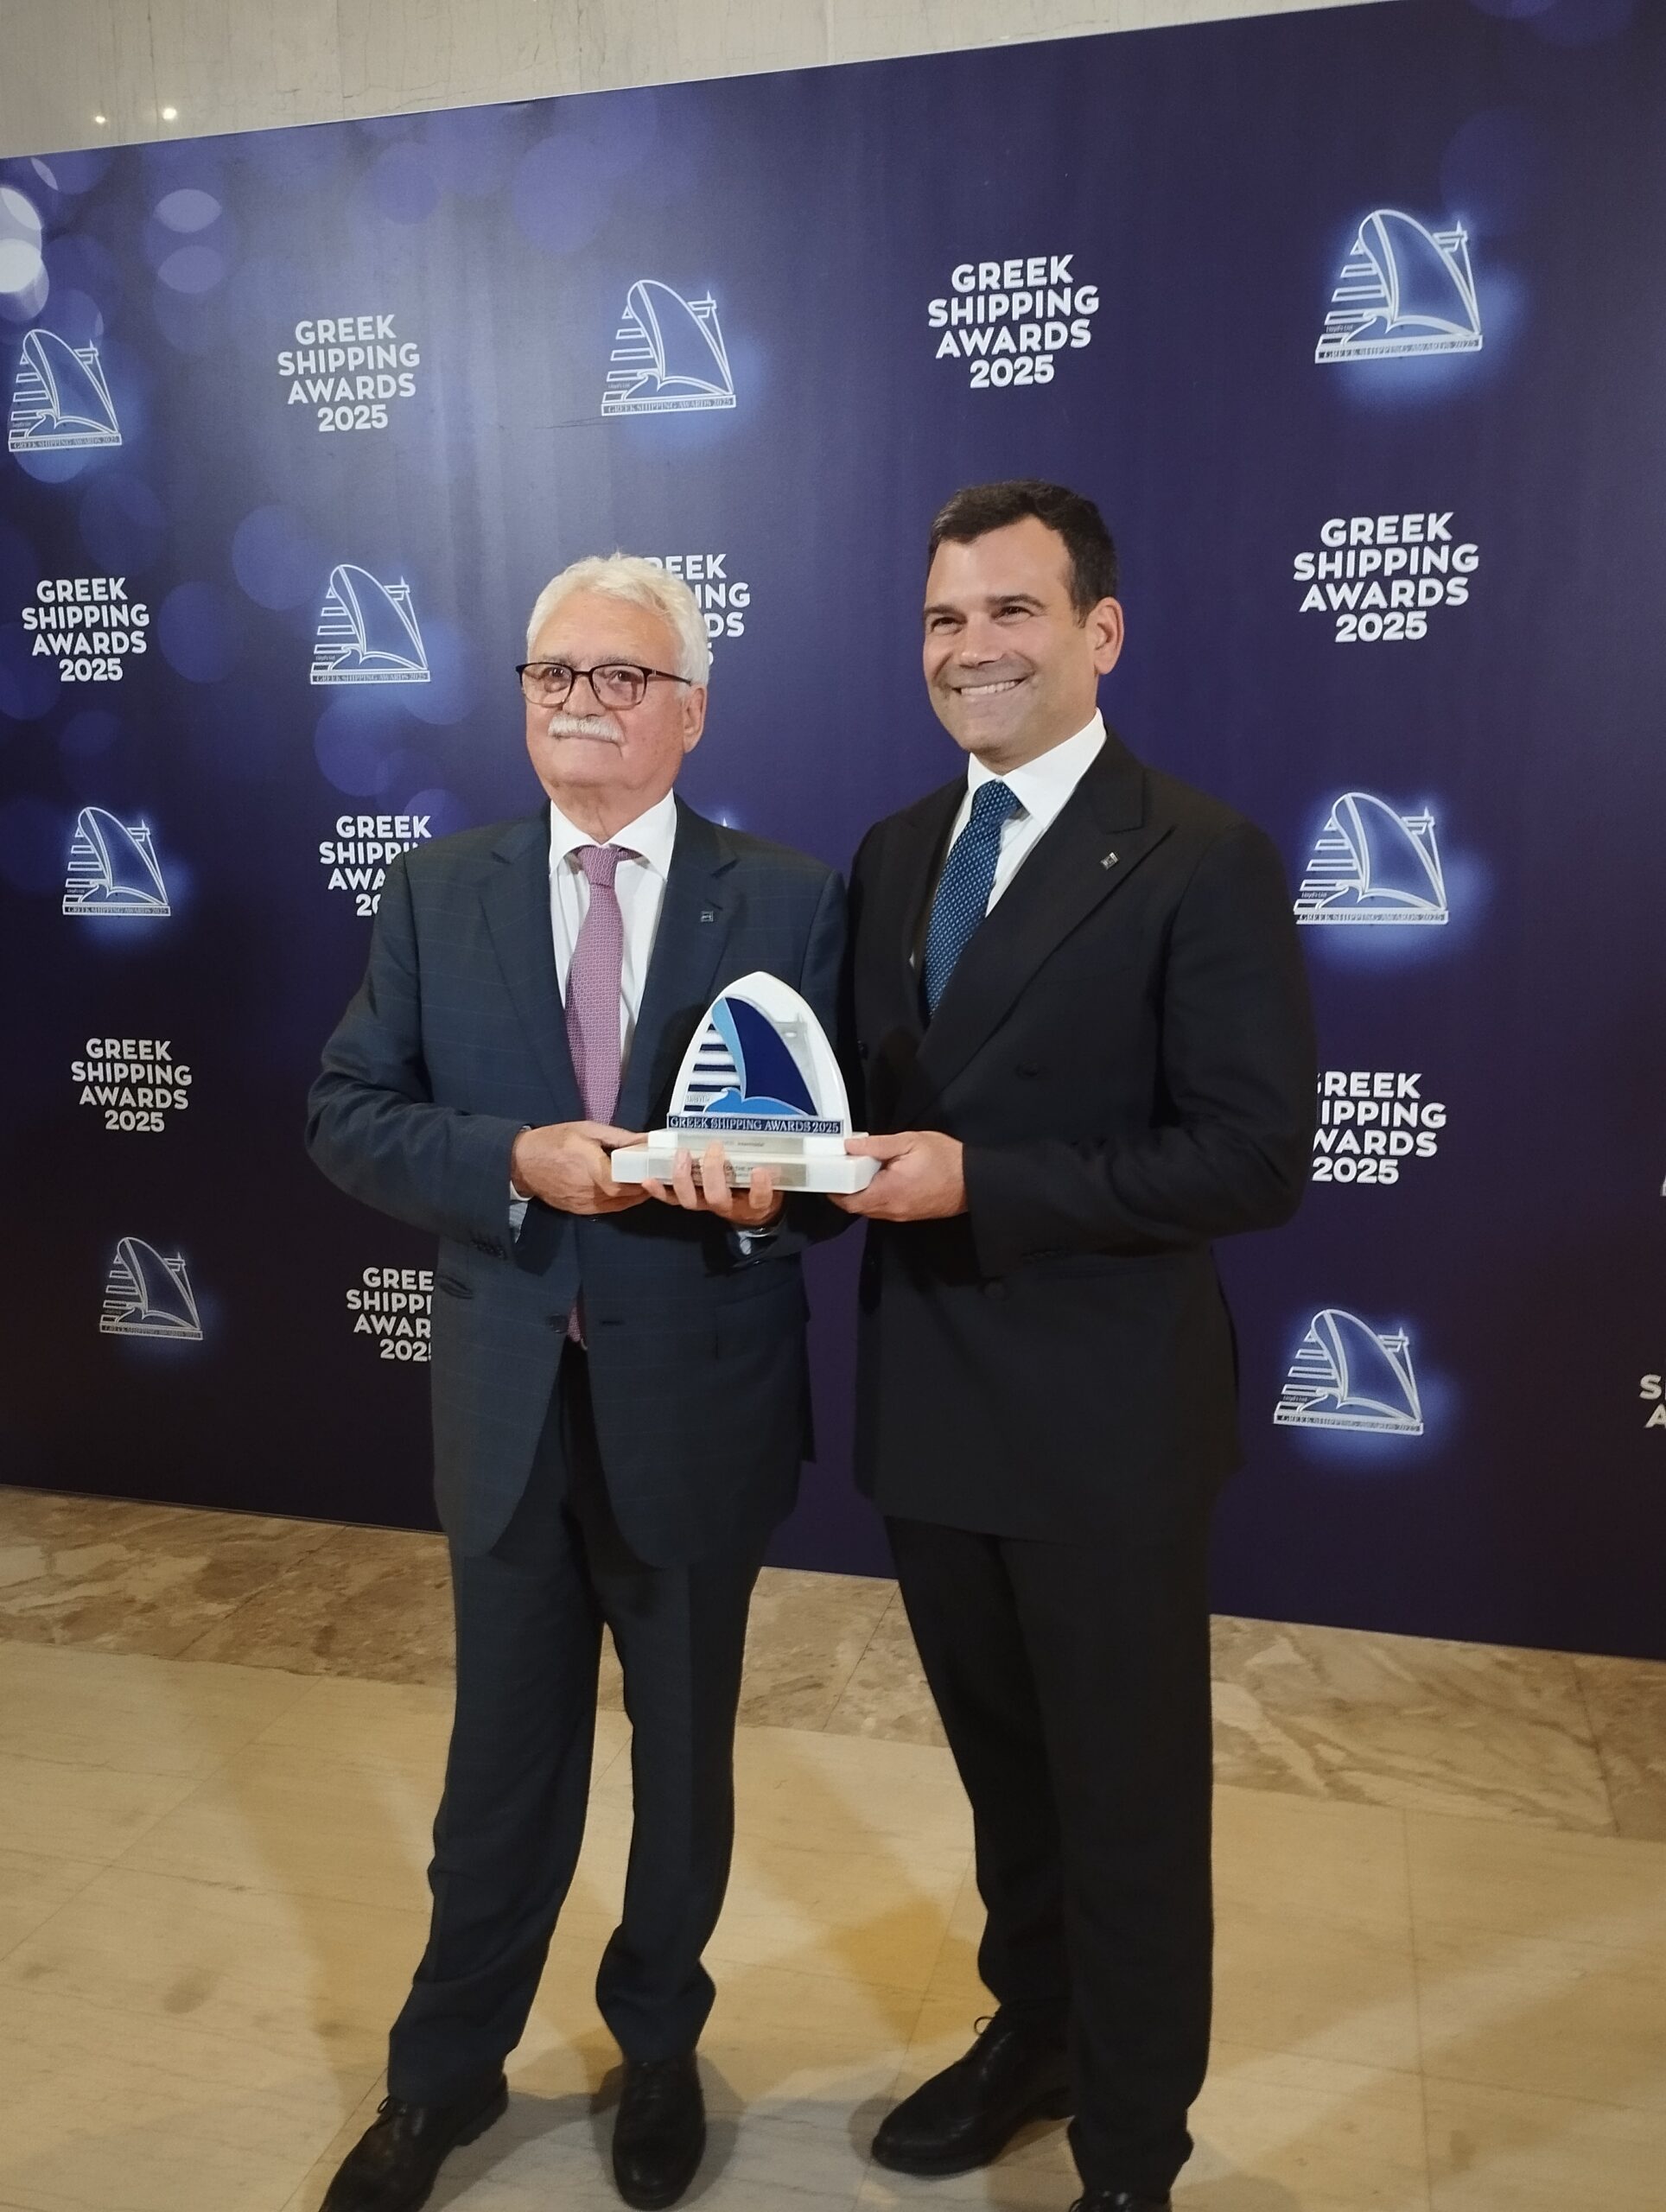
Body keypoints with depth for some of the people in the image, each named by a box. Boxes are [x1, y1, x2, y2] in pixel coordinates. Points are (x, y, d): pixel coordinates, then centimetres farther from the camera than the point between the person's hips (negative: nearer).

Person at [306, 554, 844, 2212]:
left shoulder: (790, 902, -4)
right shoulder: (434, 894, 1)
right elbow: (345, 1116, -3)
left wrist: (771, 1188, -25)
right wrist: (516, 1160, -19)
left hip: (698, 1399, -1)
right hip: (508, 1401, 1)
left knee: (685, 1752, 20)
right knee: (502, 1759, 19)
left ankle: (659, 2046, 47)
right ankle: (444, 2073, 43)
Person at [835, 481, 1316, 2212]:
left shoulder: (1202, 862, -12)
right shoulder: (891, 854, 8)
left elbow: (1253, 1158, -18)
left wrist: (977, 1181, -24)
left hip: (1104, 1419, -6)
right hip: (930, 1399, 6)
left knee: (1129, 1803, 13)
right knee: (1002, 1763, 25)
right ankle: (1032, 2035, 50)